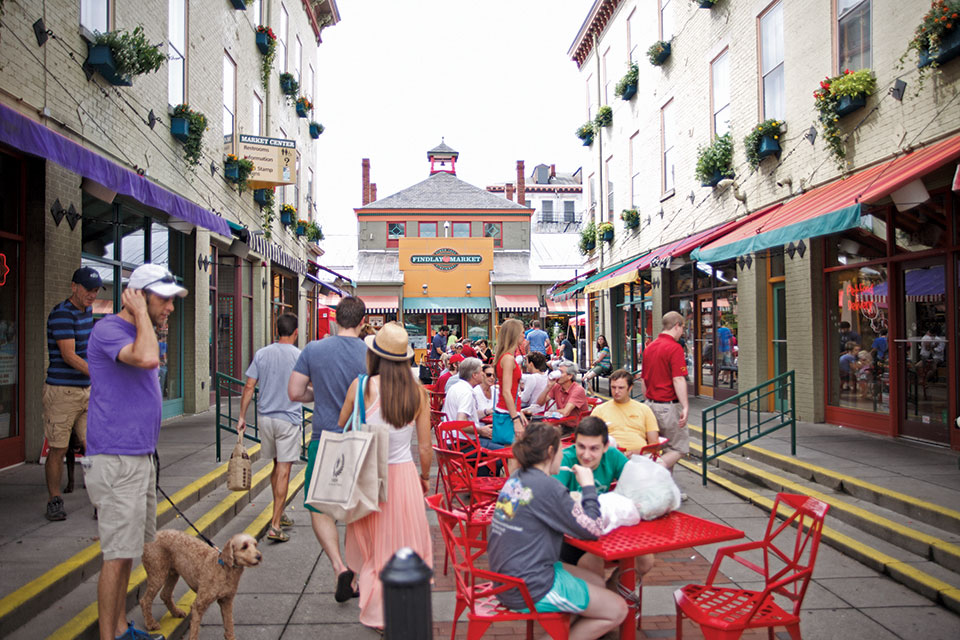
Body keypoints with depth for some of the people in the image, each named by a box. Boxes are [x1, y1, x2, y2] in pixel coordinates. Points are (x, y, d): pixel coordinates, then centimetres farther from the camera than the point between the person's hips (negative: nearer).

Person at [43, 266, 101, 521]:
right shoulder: (61, 314, -13)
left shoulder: (87, 311, 13)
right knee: (58, 450, 3)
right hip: (61, 392, -7)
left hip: (86, 390, 7)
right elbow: (68, 356, -21)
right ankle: (54, 501, 18)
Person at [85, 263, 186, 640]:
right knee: (118, 554, -4)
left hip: (140, 456, 9)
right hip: (117, 460, -9)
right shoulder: (108, 329, -14)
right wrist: (141, 313, -19)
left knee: (127, 550, 16)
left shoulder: (140, 333, 15)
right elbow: (147, 358, -35)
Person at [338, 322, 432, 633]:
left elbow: (340, 429, 4)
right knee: (406, 546, 15)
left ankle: (377, 613, 27)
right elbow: (425, 448, -1)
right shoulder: (418, 392, -5)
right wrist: (425, 478, 16)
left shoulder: (362, 386, -11)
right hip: (405, 475, 1)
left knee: (372, 546, 16)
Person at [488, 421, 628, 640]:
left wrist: (574, 502, 5)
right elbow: (593, 530, -13)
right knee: (617, 610, 4)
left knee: (596, 581, 22)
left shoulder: (516, 478, 4)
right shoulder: (546, 486, -21)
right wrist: (588, 486, -3)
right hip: (530, 591, -9)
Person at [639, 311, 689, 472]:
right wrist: (685, 407, -23)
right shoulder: (675, 348, -13)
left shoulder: (650, 347, 11)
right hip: (669, 406, -8)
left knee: (661, 449, 15)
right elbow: (678, 380, -21)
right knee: (679, 448, 1)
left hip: (651, 404, 8)